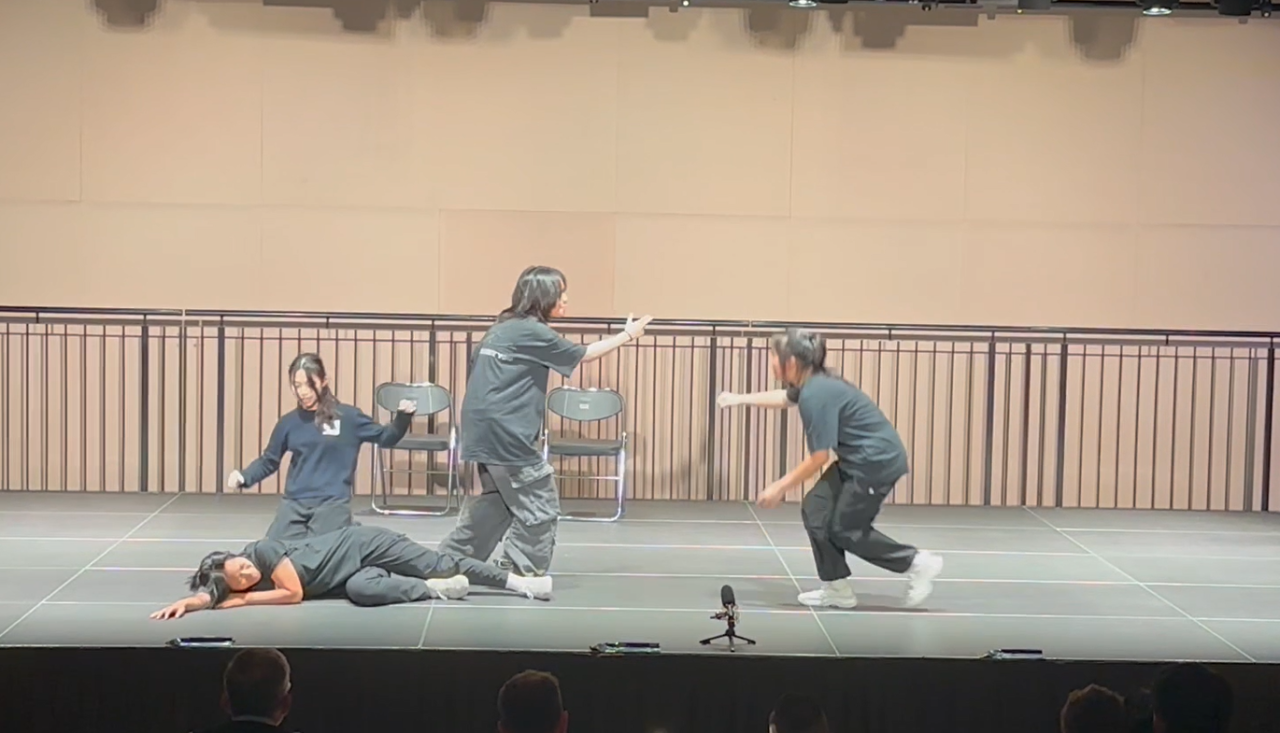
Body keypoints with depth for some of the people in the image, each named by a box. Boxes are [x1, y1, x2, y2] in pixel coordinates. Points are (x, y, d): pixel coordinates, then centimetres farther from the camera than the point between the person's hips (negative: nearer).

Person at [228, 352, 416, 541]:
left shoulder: (347, 416, 0)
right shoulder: (289, 422, 8)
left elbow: (385, 437, 7)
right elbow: (269, 461, 17)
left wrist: (403, 417, -11)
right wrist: (244, 477, 0)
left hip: (333, 503, -4)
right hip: (293, 503, 4)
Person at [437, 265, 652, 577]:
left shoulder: (504, 328, 14)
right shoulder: (531, 331, -12)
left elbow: (479, 365, 16)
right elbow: (583, 354, -3)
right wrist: (628, 334, 8)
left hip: (485, 429, 9)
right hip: (505, 432, -9)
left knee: (499, 500, 20)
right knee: (540, 507, -1)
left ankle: (451, 560, 24)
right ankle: (522, 573, 1)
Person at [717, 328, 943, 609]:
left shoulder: (816, 395, -26)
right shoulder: (810, 384, 4)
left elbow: (819, 457, -22)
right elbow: (784, 398, 30)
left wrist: (780, 487, -13)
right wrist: (740, 399, 37)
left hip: (879, 460, -10)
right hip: (857, 459, 10)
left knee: (845, 529, 0)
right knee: (815, 510, 8)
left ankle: (918, 563, 10)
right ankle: (838, 588, 14)